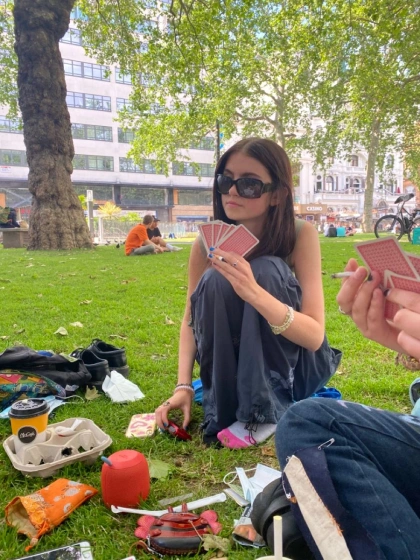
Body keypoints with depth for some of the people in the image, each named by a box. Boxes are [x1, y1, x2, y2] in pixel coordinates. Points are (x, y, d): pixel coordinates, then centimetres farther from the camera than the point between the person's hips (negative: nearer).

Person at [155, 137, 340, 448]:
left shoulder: (301, 235, -20)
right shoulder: (206, 244, -12)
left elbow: (315, 336, -25)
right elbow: (191, 318, -4)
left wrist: (254, 292, -44)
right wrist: (183, 386, -18)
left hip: (295, 367, -2)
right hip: (230, 365, 2)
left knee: (265, 270, -28)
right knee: (214, 281, -27)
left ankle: (267, 410, -19)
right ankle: (225, 408, -15)